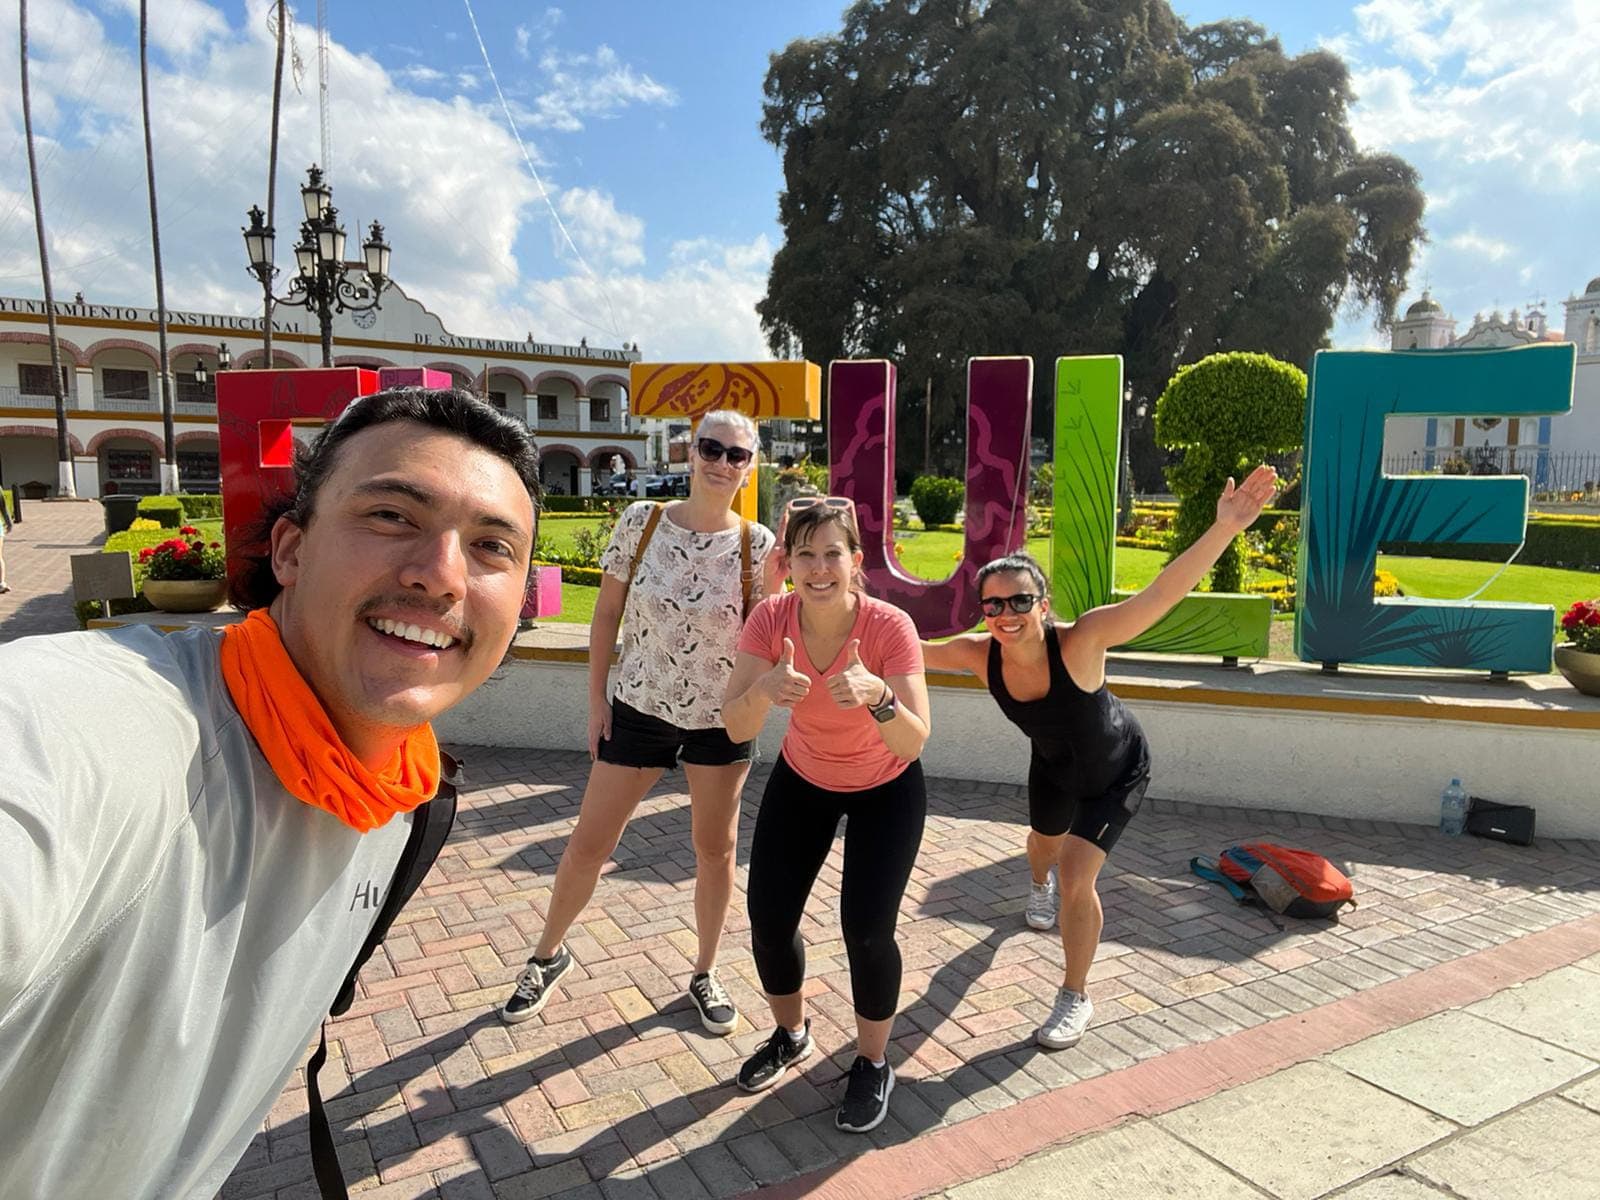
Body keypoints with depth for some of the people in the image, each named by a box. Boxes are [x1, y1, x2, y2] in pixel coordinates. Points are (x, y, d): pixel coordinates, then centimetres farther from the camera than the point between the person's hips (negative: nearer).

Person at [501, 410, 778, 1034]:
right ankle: (549, 954, 37)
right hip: (639, 708, 0)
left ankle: (705, 974, 35)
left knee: (716, 848, 13)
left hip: (720, 718, 0)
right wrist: (596, 699, -2)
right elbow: (607, 613, -1)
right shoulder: (641, 521, -9)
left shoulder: (756, 543, -9)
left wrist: (775, 584, -20)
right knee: (588, 845, 10)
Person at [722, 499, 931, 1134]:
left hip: (887, 790, -2)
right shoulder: (771, 618, -24)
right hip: (802, 780, 3)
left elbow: (913, 744, -36)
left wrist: (877, 694, -55)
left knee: (866, 928, -12)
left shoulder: (889, 627, -31)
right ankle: (790, 1034, 32)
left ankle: (872, 1064, 18)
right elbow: (736, 728, -29)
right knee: (769, 920, 0)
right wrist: (765, 689, -51)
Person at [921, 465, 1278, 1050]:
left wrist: (1223, 529, -63)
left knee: (1077, 873, -14)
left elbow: (1161, 594, -52)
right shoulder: (980, 655, -30)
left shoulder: (1078, 642, -41)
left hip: (1118, 769, -4)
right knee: (1044, 841, 30)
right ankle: (1041, 884, 71)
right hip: (1054, 765, 5)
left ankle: (1075, 998, 11)